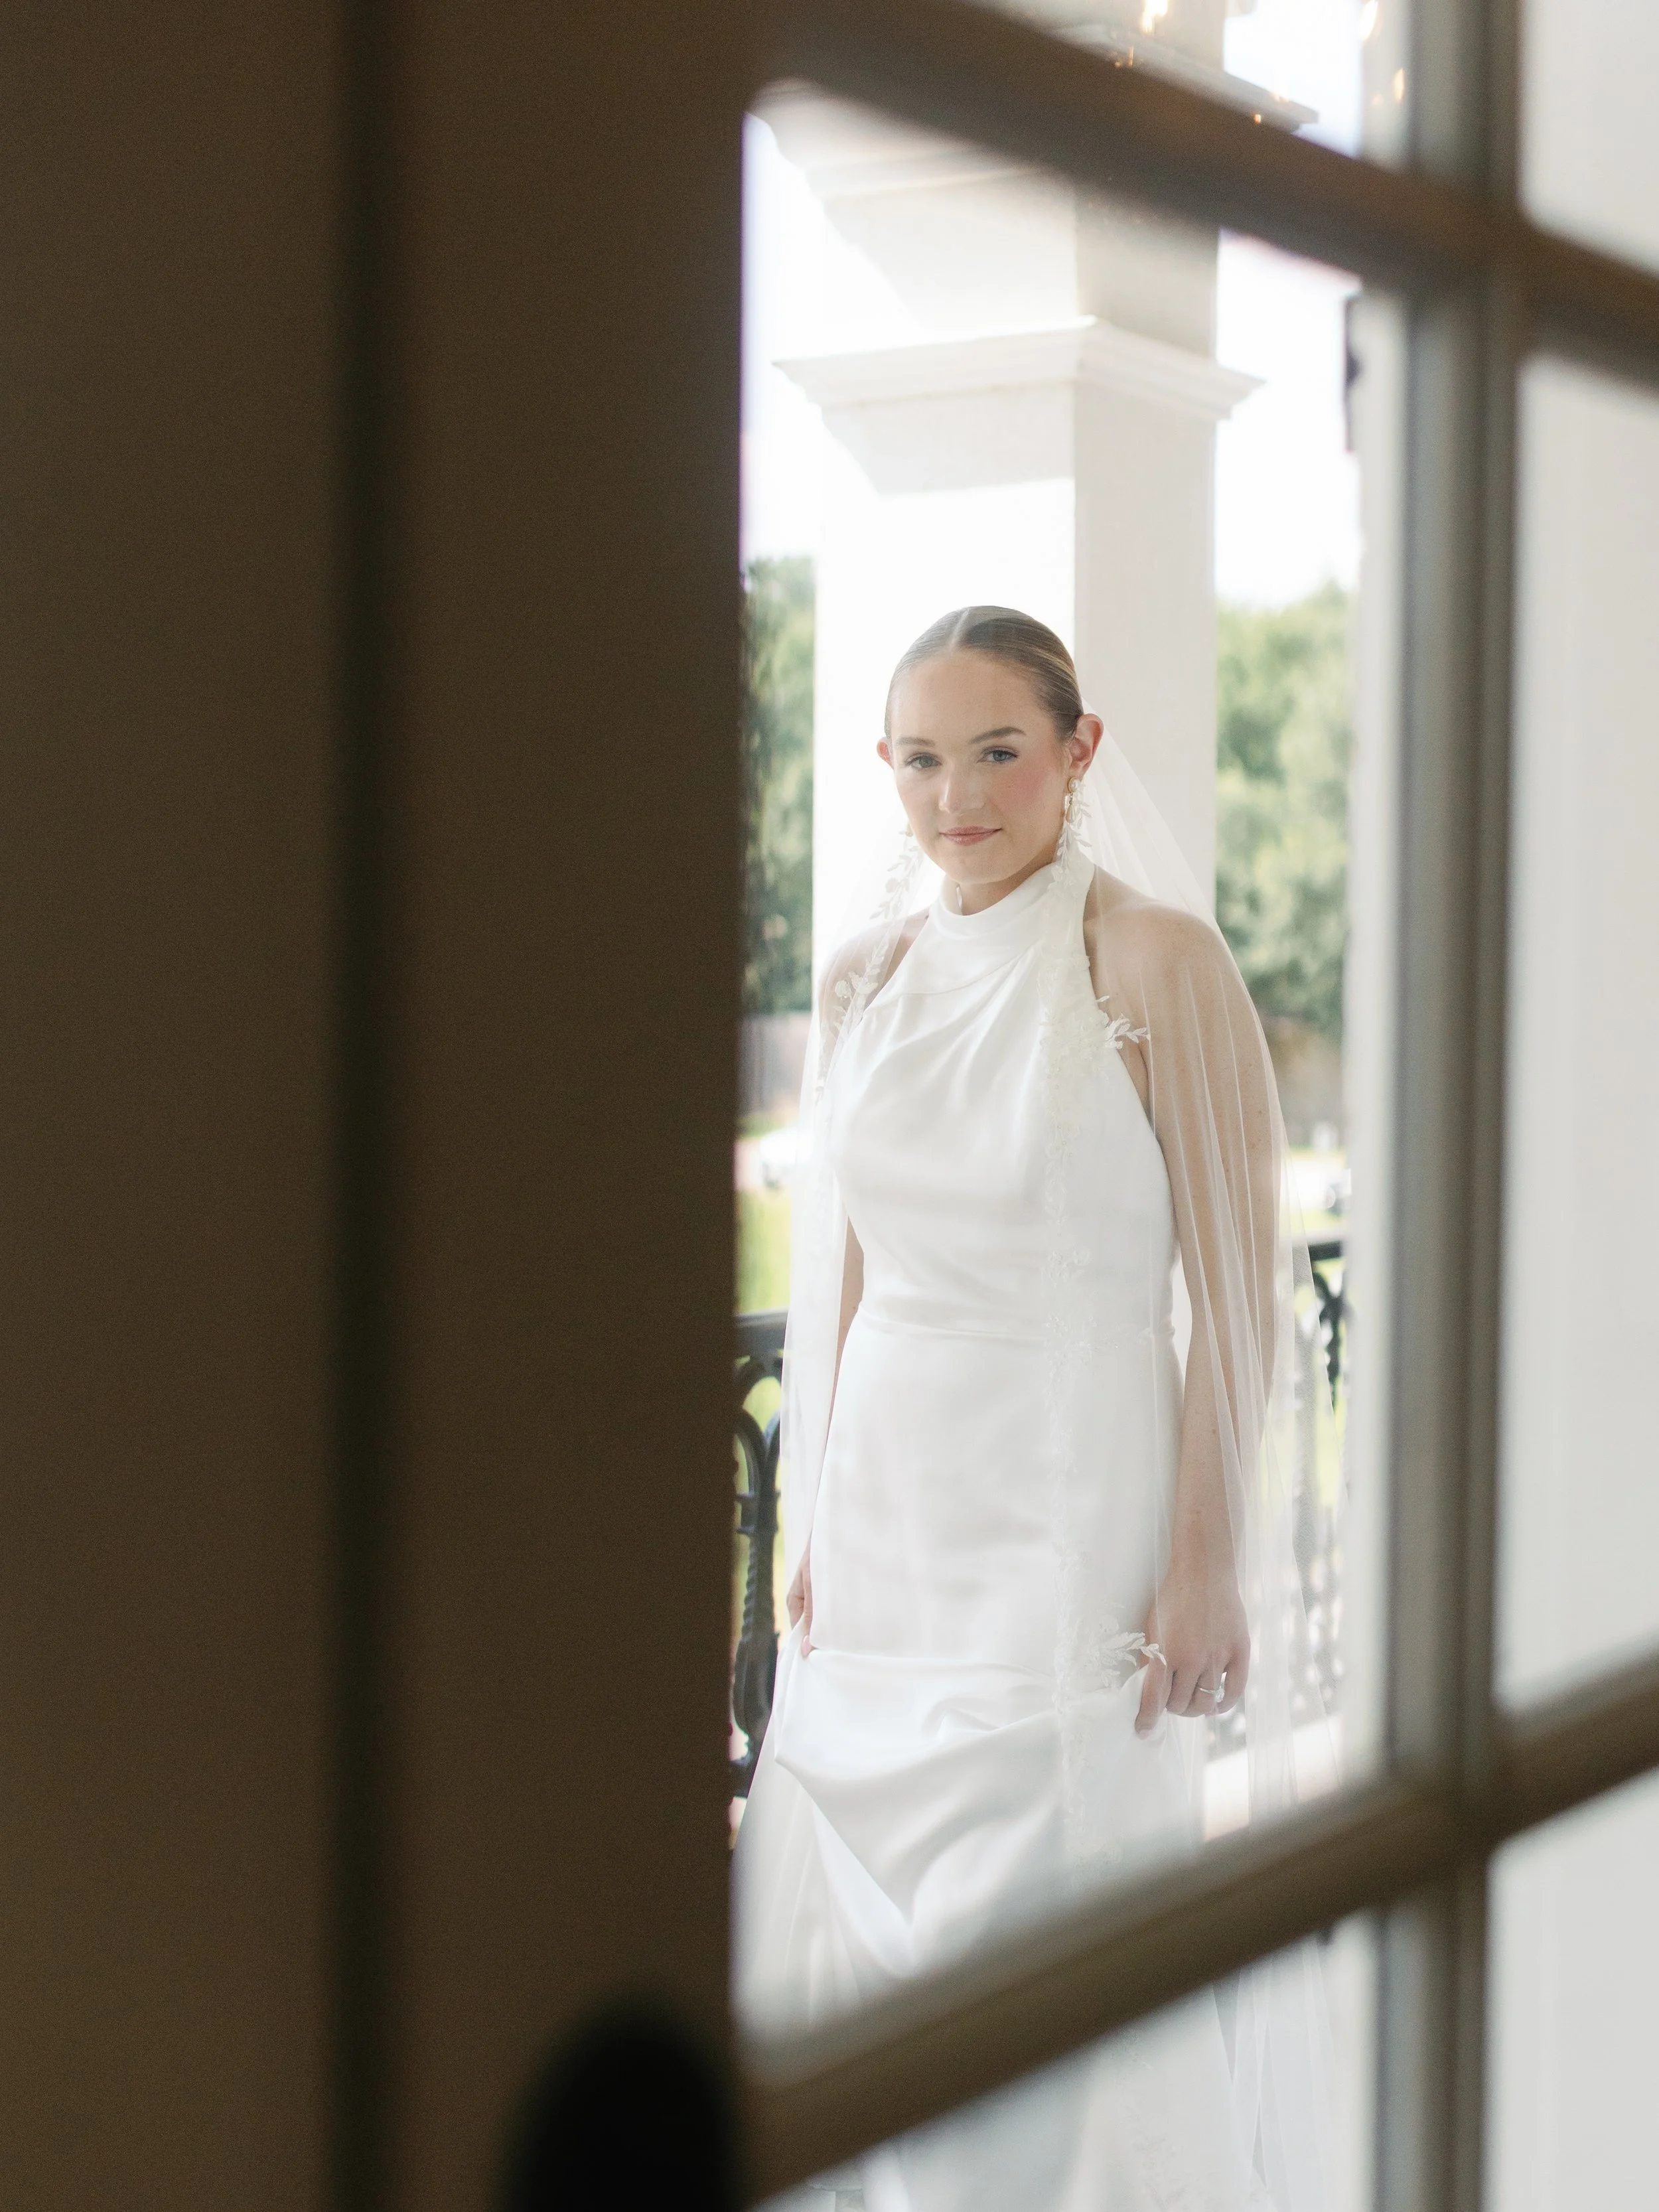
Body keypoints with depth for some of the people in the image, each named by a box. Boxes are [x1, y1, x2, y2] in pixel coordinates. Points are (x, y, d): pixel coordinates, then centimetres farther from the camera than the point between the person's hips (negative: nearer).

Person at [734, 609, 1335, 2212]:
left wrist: (1208, 1562, -13)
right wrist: (819, 1523, 12)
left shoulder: (1152, 962, -9)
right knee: (868, 1947, 11)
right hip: (884, 1518, 6)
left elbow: (1236, 1283, -10)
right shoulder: (867, 981, 8)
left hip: (1071, 1518, -6)